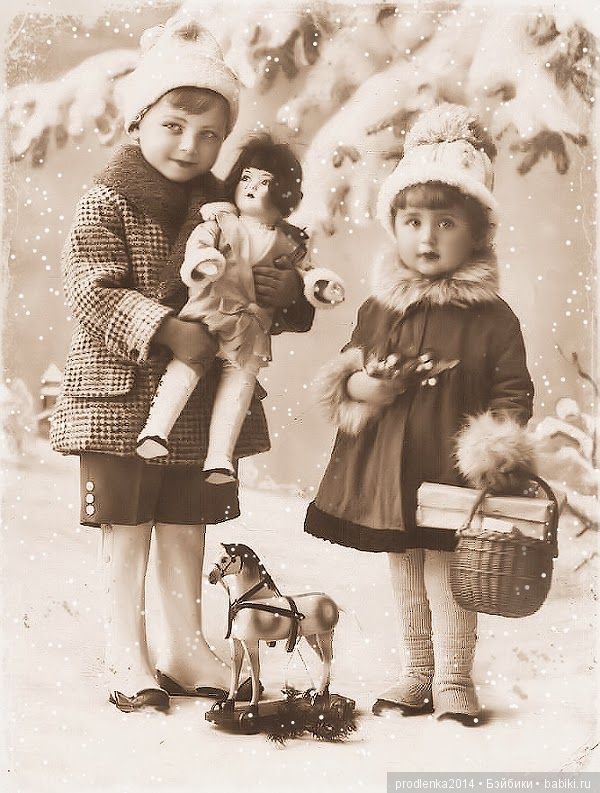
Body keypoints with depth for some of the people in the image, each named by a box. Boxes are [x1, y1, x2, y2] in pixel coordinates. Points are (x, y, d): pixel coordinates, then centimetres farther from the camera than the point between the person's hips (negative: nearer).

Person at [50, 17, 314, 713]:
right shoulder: (106, 203, -8)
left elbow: (271, 304, 15)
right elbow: (93, 293, -18)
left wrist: (288, 292, -7)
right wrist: (165, 328, -28)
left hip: (205, 403, 5)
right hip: (122, 399, -5)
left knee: (186, 526, 14)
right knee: (127, 528, 5)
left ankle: (186, 648, 27)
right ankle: (126, 653, 19)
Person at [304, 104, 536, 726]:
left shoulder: (491, 317, -5)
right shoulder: (377, 310, 5)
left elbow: (512, 390, -3)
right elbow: (347, 371, 15)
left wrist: (501, 440, -19)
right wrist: (360, 385, -7)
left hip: (453, 470, -4)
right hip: (387, 466, 4)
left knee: (448, 566, 3)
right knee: (403, 566, 15)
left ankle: (453, 679, 22)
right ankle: (415, 672, 31)